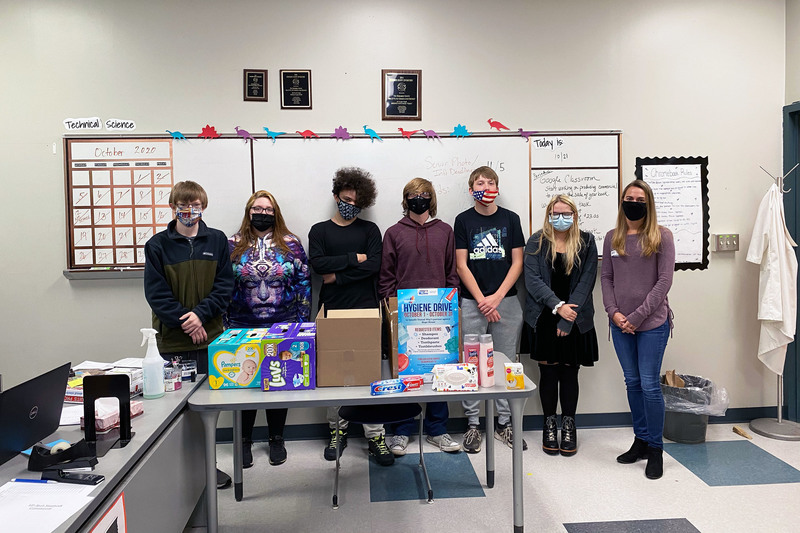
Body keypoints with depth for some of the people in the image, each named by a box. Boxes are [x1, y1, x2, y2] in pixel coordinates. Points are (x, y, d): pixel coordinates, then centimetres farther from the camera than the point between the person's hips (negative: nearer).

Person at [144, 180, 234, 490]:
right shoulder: (158, 245, 0)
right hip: (172, 339, -1)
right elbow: (155, 292, -4)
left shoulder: (217, 241, 4)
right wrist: (184, 321, -13)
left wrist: (200, 314, -13)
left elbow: (224, 285, 1)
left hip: (210, 336, 2)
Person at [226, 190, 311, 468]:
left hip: (284, 326, 0)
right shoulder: (233, 245, 4)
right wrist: (227, 324, 1)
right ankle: (244, 440, 23)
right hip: (243, 328, 0)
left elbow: (304, 284, 4)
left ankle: (276, 440, 23)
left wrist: (302, 321, -1)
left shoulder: (291, 244, 3)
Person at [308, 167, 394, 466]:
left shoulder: (369, 230, 10)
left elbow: (373, 265, -6)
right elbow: (317, 264, -7)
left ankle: (375, 436, 5)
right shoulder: (319, 231, 11)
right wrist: (354, 258, -7)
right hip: (332, 311, 1)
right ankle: (337, 430, 20)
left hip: (365, 310, -1)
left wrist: (337, 275, -7)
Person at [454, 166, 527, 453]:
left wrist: (496, 297, -8)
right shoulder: (463, 220, 3)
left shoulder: (510, 218, 6)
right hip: (472, 301, -1)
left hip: (506, 301, 1)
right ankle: (472, 424, 15)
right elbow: (462, 266, -1)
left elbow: (517, 263, 3)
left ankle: (504, 423, 20)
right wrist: (481, 300, -9)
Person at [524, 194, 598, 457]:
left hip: (575, 320, 1)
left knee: (569, 372, 6)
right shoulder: (536, 243, 3)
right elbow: (533, 280, -6)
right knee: (548, 371, 4)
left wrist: (568, 317, -10)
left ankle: (568, 425, 19)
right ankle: (549, 424, 18)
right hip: (544, 319, 0)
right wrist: (557, 306, -17)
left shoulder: (586, 242, 5)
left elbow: (586, 281, -2)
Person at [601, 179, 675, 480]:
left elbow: (664, 280, -7)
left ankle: (655, 449, 15)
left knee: (649, 385, -1)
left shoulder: (661, 236, -2)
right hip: (620, 324, 4)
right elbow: (606, 277, 9)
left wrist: (637, 315, -12)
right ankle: (640, 440, 27)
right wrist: (614, 312, -5)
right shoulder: (612, 238, 9)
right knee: (632, 382, 12)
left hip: (652, 323, -4)